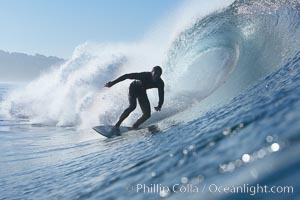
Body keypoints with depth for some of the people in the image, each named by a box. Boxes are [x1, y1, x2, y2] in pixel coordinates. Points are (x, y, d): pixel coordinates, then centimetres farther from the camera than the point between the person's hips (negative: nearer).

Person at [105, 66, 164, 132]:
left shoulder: (160, 83, -20)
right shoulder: (145, 75, -32)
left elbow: (161, 95, -12)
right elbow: (127, 76, -30)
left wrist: (159, 106, -33)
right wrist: (113, 82, -31)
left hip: (142, 92, 5)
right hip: (133, 88, -5)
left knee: (147, 114, -9)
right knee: (132, 106, -31)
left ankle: (134, 127, 10)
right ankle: (117, 125, -25)